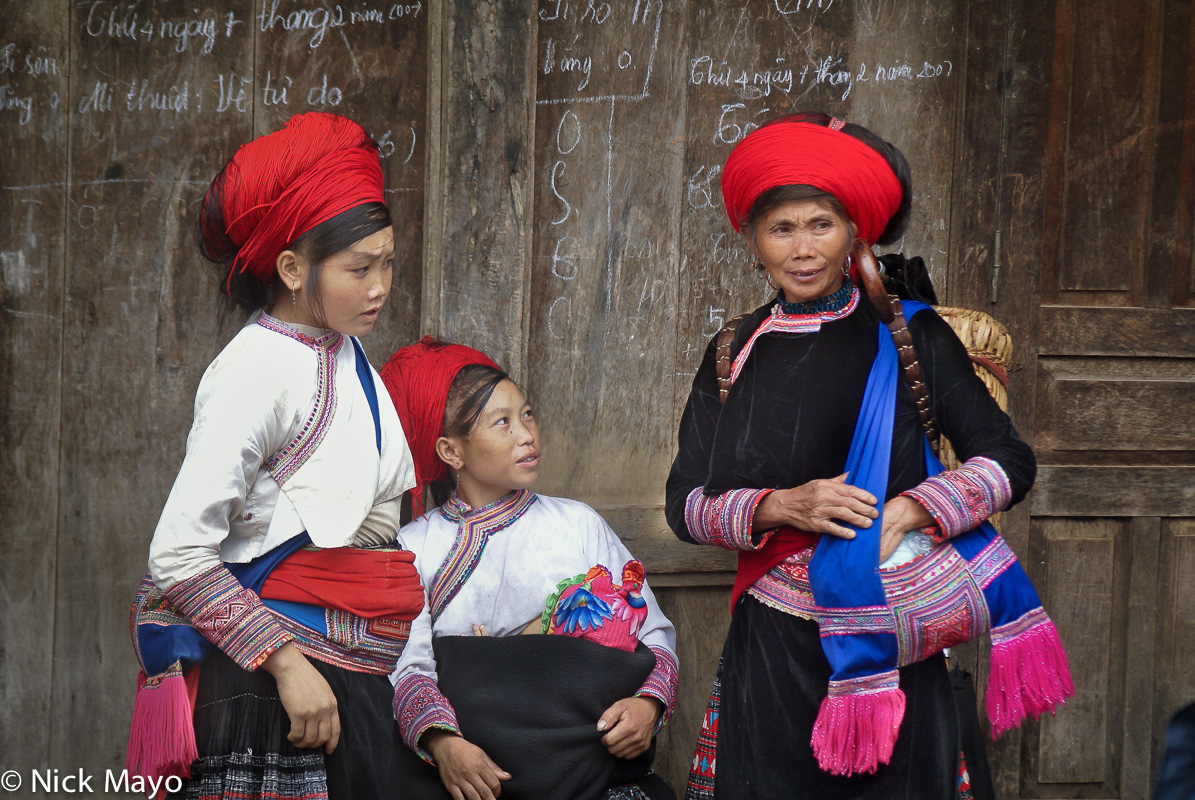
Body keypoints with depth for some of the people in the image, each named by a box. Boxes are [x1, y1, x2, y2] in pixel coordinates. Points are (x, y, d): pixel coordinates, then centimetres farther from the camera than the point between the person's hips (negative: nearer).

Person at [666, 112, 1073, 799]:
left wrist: (904, 515, -17)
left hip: (894, 652, -1)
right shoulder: (735, 355, 7)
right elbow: (685, 503, 4)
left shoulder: (909, 336, 2)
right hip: (771, 647, 1)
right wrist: (781, 507, -14)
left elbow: (1010, 461, -3)